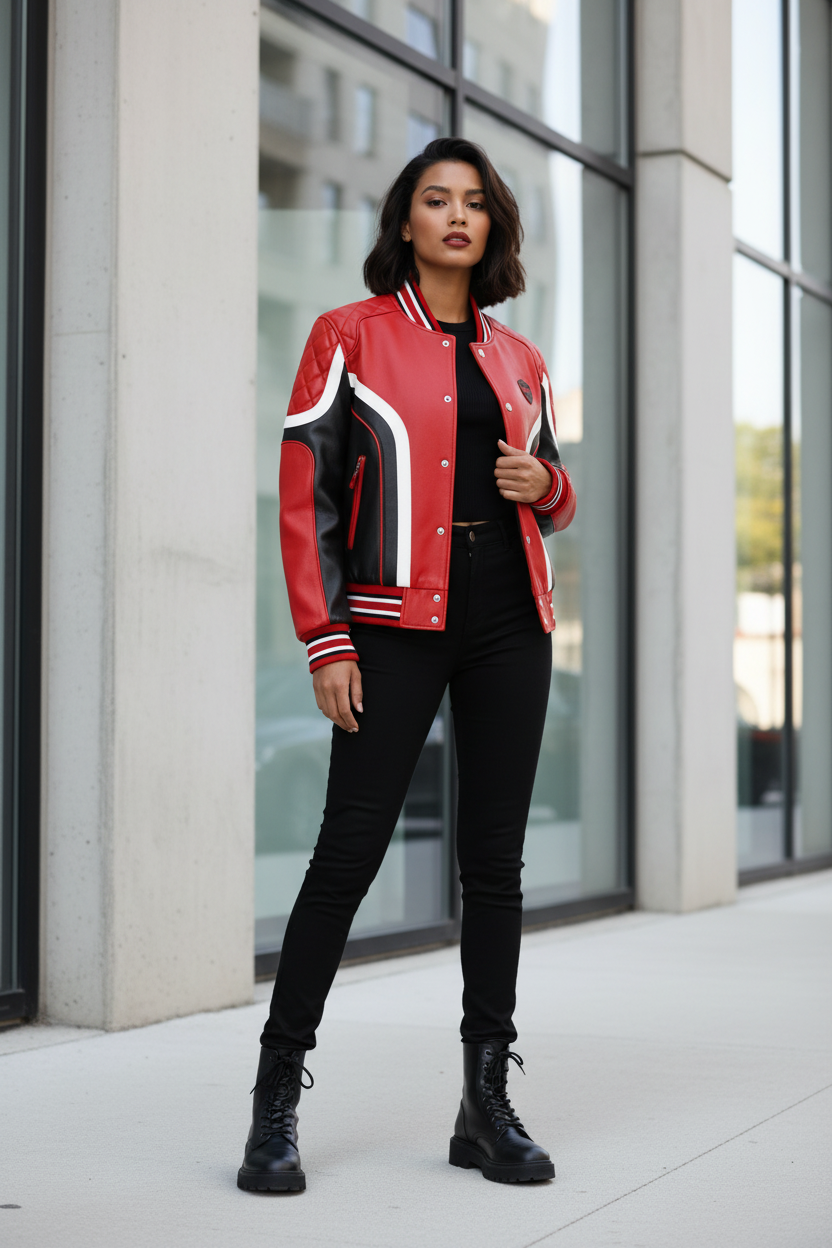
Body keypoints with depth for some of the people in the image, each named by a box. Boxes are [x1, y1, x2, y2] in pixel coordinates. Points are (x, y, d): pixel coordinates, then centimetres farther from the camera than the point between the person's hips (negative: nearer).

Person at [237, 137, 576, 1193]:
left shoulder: (517, 360, 15)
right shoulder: (351, 335, 3)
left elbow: (554, 496, 25)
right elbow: (305, 495, -3)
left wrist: (545, 483, -1)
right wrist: (325, 640, -11)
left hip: (509, 613, 5)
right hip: (398, 618, -4)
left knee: (495, 859, 4)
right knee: (349, 849, -9)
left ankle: (488, 1104, 10)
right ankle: (276, 1102, -1)